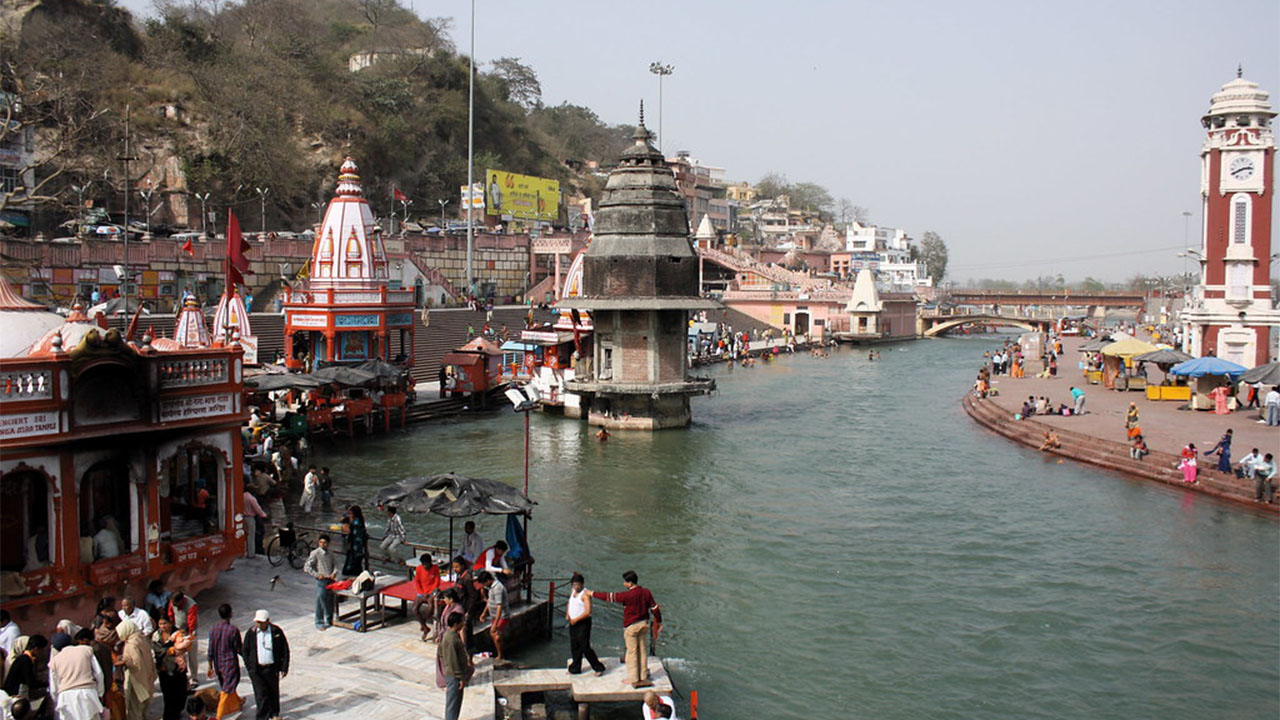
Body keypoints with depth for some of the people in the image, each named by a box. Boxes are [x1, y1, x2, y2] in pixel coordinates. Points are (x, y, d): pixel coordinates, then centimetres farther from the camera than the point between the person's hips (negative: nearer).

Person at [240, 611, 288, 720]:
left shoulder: (276, 632, -5)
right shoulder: (250, 633, -2)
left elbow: (285, 650, 0)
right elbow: (245, 651, 7)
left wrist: (284, 668, -3)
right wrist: (249, 668, 0)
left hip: (272, 668, 0)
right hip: (256, 669, 0)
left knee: (273, 692, 11)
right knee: (261, 693, -4)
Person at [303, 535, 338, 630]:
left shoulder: (330, 554, 9)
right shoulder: (315, 553, -8)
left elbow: (335, 564, 16)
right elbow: (306, 567, -12)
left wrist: (334, 572, -4)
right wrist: (317, 575, -15)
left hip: (330, 580, 5)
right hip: (321, 580, -5)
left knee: (330, 601, 14)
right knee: (320, 602, 0)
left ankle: (329, 620, 29)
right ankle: (319, 623, 11)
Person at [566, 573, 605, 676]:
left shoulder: (585, 594, -17)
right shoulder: (572, 591, 9)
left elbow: (588, 611, -23)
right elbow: (570, 602, 25)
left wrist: (576, 619, -20)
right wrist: (567, 614, 8)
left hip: (583, 623, -8)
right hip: (573, 622, 8)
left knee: (584, 647, -8)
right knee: (574, 647, 12)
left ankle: (598, 668, 3)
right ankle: (575, 668, 24)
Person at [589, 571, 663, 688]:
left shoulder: (628, 595, -22)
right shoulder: (646, 592, -3)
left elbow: (610, 597, -17)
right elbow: (655, 607, 3)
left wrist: (593, 594, -8)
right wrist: (659, 622, 16)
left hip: (631, 626, -6)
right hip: (644, 623, 6)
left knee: (632, 652, 5)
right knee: (642, 650, 16)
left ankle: (633, 679, 12)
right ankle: (643, 676, 24)